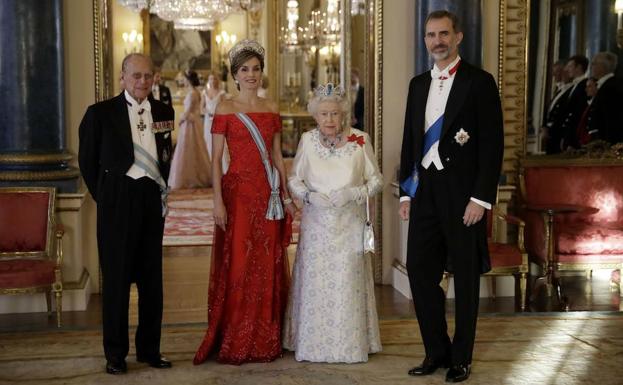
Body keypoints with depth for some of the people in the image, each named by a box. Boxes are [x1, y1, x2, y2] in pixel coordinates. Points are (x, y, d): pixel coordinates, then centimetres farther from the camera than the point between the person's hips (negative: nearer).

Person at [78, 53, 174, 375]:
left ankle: (149, 348, 22)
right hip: (118, 201, -3)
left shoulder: (164, 112, 8)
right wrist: (104, 197, 5)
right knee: (116, 277, 3)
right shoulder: (101, 112, -2)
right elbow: (87, 160, 4)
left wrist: (162, 189, 11)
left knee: (152, 278, 10)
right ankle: (115, 353, 13)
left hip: (152, 200, 4)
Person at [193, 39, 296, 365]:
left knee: (269, 267, 8)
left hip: (269, 195, 4)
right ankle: (233, 344, 8)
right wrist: (218, 201, -13)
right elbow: (215, 159, -5)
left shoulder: (271, 108, 11)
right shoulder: (225, 109, -2)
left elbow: (277, 155, 14)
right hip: (238, 192, -4)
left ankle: (265, 340, 19)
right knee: (237, 267, -2)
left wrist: (286, 196, 9)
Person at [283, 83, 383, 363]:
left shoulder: (360, 140, -4)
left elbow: (376, 180, 2)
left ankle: (350, 345, 13)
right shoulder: (307, 140, 1)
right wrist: (309, 195, -10)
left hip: (349, 225, -1)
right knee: (314, 281, 3)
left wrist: (353, 194, -14)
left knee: (348, 283, 0)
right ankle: (312, 343, 16)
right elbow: (294, 179, 9)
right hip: (316, 225, 1)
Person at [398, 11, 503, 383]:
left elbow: (493, 143, -10)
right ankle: (436, 351, 21)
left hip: (463, 194, -5)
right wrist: (406, 191, 10)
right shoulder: (418, 84, 11)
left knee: (466, 278, 7)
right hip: (425, 190, 5)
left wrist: (481, 197, -15)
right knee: (420, 271, 5)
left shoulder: (480, 82, -6)